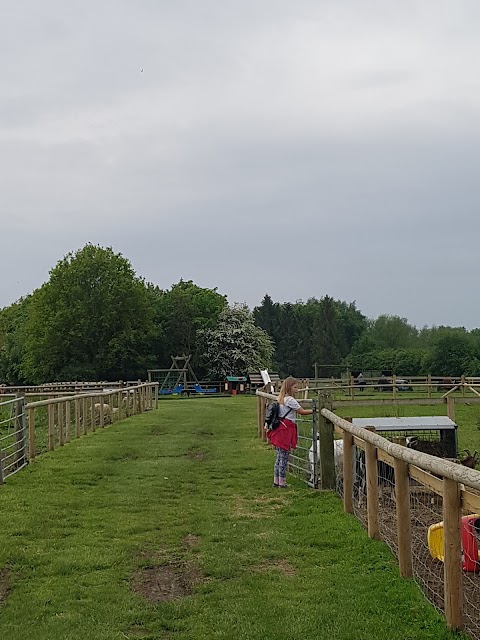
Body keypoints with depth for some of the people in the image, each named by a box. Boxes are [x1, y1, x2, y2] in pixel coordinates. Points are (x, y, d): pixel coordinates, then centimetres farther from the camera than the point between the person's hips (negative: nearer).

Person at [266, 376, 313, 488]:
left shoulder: (281, 398, 14)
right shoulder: (290, 400, -13)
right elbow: (302, 412, -12)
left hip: (279, 430, 9)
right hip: (286, 430, -9)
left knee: (280, 457, 14)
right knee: (284, 457, -2)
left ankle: (276, 481, 18)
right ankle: (282, 482, 2)